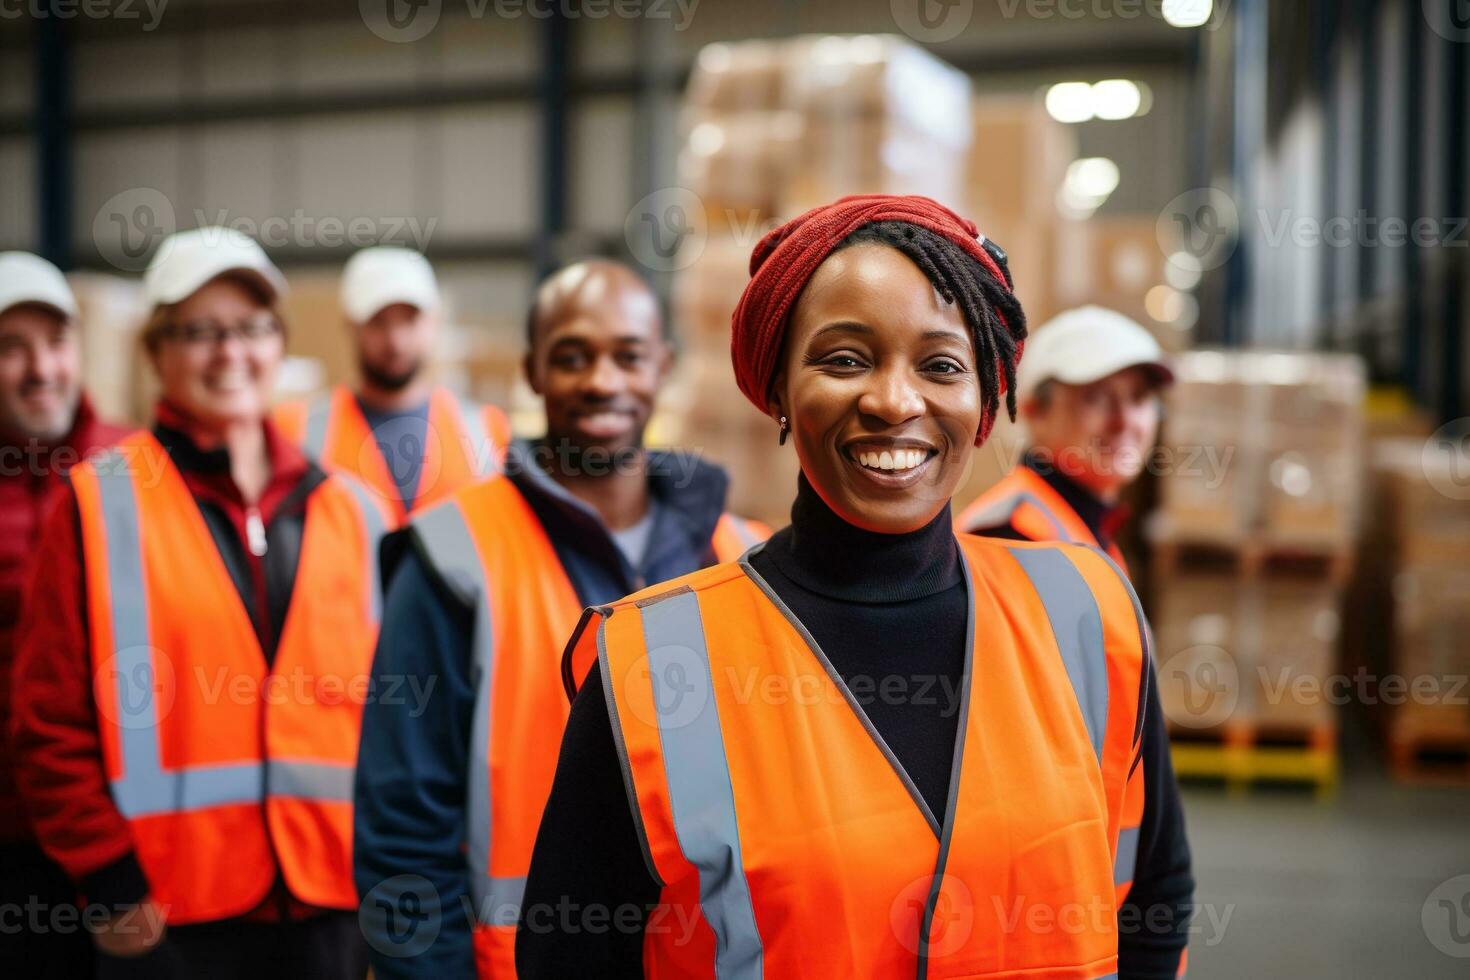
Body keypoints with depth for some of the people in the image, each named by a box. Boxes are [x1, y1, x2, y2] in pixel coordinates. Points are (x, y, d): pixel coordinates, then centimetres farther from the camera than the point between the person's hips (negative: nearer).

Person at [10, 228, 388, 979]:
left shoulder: (349, 512, 9)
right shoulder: (99, 503, -1)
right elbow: (52, 724, -3)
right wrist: (110, 881, -9)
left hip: (327, 910, 3)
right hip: (167, 919, -3)